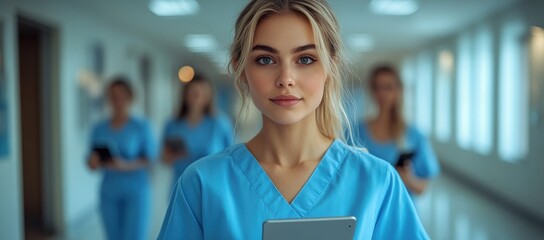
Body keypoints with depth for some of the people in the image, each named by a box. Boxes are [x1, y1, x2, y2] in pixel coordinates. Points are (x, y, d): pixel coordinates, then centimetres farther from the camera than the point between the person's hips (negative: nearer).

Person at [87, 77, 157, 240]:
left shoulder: (141, 127, -4)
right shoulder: (99, 129, 6)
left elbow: (150, 159, -5)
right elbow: (93, 164, 11)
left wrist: (126, 165, -20)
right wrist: (93, 162, -12)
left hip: (136, 192, -4)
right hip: (109, 193, 4)